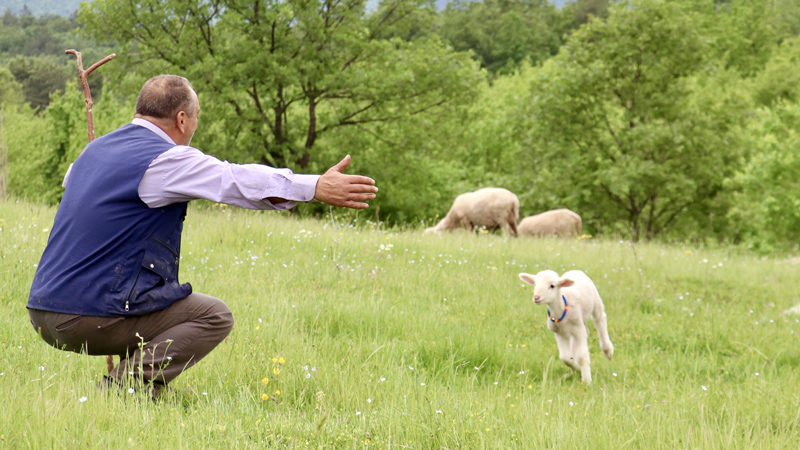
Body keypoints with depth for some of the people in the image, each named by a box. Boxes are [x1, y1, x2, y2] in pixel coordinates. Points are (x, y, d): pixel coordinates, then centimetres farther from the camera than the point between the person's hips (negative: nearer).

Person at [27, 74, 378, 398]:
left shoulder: (96, 149, 17)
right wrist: (317, 188, -17)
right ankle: (126, 386, -13)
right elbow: (239, 181, -18)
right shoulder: (166, 160, -11)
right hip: (92, 314, -9)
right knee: (214, 317, -1)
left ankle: (126, 381, 10)